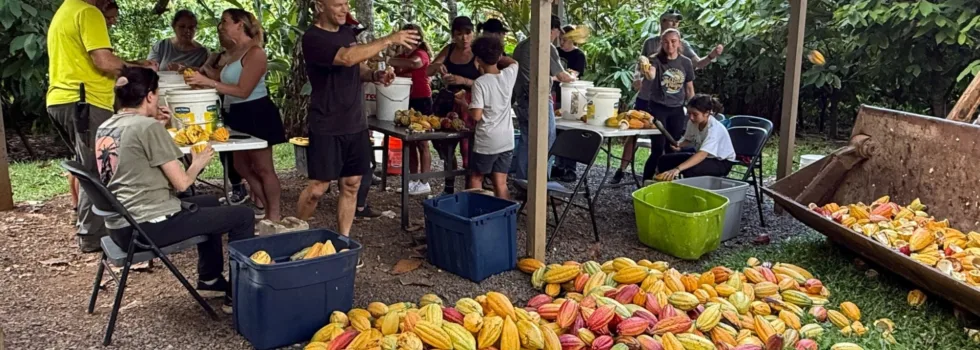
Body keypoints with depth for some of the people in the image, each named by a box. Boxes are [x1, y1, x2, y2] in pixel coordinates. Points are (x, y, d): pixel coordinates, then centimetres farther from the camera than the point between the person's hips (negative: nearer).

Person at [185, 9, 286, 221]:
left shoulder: (254, 53, -17)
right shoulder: (234, 53, 12)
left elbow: (243, 91, -23)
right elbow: (226, 83, 10)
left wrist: (208, 82, -25)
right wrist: (201, 78, 0)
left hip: (255, 115, -10)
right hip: (238, 115, 10)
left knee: (263, 168, 0)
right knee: (242, 166, 16)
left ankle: (275, 216, 11)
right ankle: (267, 210, 26)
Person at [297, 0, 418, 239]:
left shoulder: (347, 32, 9)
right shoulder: (313, 38, -16)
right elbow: (347, 58, -32)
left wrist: (374, 75, -2)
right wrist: (389, 40, -29)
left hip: (355, 124, 7)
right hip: (327, 128, -7)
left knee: (351, 185, 8)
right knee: (318, 187, -1)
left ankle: (343, 239, 19)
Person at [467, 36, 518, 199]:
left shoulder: (480, 82, -15)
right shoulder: (509, 75, 0)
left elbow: (476, 115, -17)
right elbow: (513, 62, 25)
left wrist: (464, 104, -1)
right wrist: (497, 57, 20)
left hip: (486, 142, -4)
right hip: (507, 140, 5)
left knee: (475, 178, 15)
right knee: (501, 184, 8)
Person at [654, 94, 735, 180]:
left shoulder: (714, 128, -30)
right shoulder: (693, 122, -11)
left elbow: (702, 154, -43)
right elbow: (688, 140, 10)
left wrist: (678, 169, -55)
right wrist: (679, 144, -16)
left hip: (722, 162, -7)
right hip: (704, 157, 7)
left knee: (689, 170, -35)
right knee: (664, 160, -4)